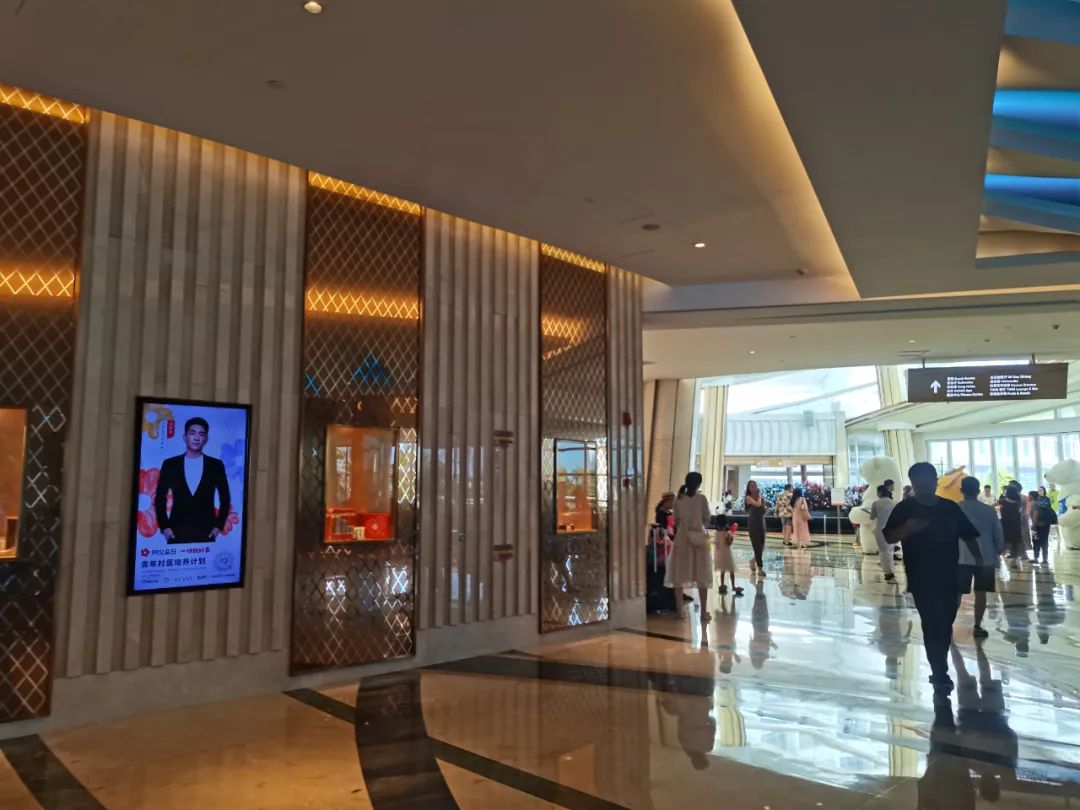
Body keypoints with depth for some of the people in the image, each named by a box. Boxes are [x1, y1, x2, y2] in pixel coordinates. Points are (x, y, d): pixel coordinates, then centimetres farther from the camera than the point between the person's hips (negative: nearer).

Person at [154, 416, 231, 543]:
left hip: (206, 533, 0)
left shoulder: (216, 465, 4)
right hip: (176, 532, 0)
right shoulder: (170, 464, 5)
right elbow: (160, 499, 8)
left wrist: (218, 526, 1)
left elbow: (225, 499, 8)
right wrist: (164, 526, 0)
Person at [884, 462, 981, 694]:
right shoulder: (905, 508, -4)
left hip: (950, 577, 4)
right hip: (922, 580, -4)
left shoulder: (950, 507, 8)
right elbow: (889, 537, -9)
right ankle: (940, 675, 1)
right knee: (934, 626, -7)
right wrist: (906, 529, -28)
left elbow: (968, 535, 12)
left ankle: (939, 671, 27)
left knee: (944, 627, 12)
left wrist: (978, 557, -2)